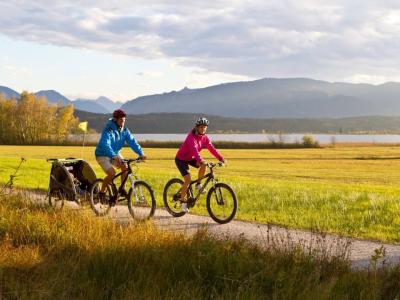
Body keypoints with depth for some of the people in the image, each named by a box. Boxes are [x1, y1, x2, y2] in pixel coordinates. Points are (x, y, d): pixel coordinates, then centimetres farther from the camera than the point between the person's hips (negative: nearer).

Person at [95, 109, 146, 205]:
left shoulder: (124, 131, -5)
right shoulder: (108, 130, -25)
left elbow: (132, 142, -11)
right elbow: (105, 145, -39)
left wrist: (141, 153, -26)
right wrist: (114, 156, -54)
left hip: (115, 154, 6)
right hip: (103, 155, -6)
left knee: (125, 167, -19)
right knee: (112, 173, -24)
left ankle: (122, 189, -3)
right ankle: (102, 192, -3)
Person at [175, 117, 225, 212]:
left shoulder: (204, 137, -6)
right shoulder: (191, 136, -27)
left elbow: (212, 148, -13)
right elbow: (194, 149, -41)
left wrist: (221, 158, -26)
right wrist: (200, 160, -56)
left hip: (190, 158, 6)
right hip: (181, 159, -6)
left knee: (204, 164, -22)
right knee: (188, 179, -20)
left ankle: (198, 184, -2)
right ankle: (183, 201, -5)